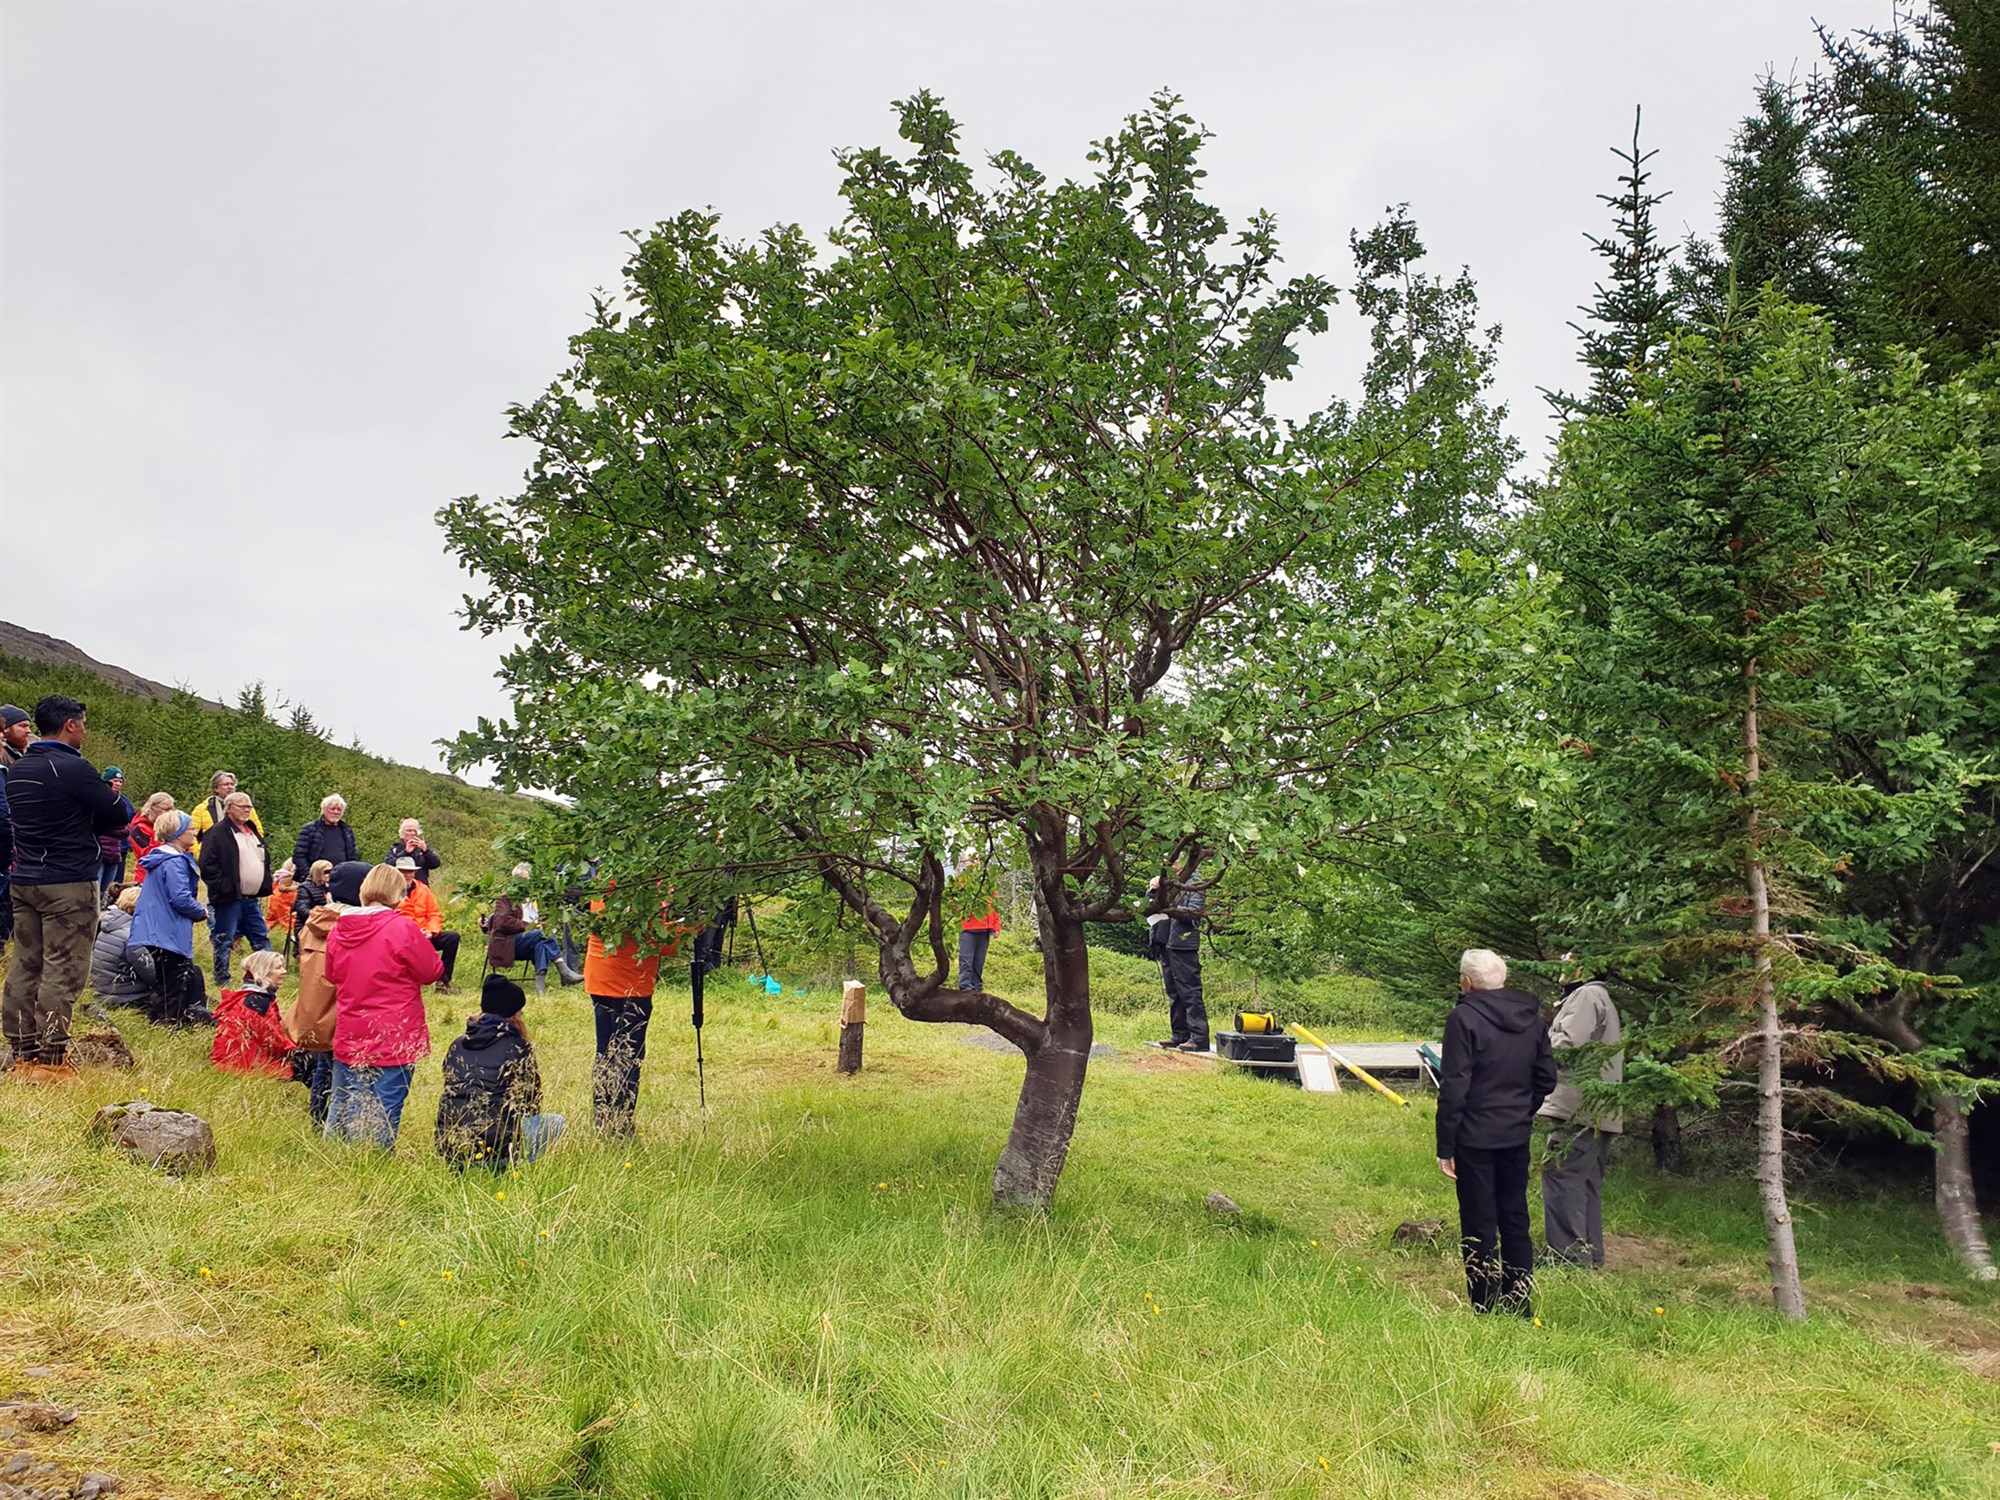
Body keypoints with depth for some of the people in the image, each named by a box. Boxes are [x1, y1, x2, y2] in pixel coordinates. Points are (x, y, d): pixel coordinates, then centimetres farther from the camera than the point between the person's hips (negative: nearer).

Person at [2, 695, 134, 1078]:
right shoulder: (74, 769, -14)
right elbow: (120, 816, -10)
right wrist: (114, 795, 12)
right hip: (69, 884, -8)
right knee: (63, 971, -4)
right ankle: (50, 1060, -4)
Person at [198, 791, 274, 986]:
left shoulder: (253, 831, 17)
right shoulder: (217, 833, -9)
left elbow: (265, 859, 26)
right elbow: (208, 865, -16)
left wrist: (264, 886, 15)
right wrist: (223, 888, -17)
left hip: (252, 899, 8)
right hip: (229, 899, -8)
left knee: (262, 941, 11)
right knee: (224, 942, 0)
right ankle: (222, 983, 8)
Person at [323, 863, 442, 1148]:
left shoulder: (338, 931, 1)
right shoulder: (403, 930, -17)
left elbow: (331, 977, 16)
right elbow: (432, 972, -5)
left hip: (349, 1038, 5)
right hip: (394, 1038, -5)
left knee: (342, 1104, 16)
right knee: (383, 1111, 0)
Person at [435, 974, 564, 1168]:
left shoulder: (457, 1046, 15)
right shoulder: (517, 1048, 1)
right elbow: (531, 1103, 9)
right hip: (492, 1146, -6)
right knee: (555, 1122, 14)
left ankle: (464, 1167, 16)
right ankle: (509, 1166, -2)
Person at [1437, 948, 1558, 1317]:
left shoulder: (1464, 1018, -14)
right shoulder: (1530, 1017, 6)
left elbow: (1454, 1088, -15)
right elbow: (1546, 1078, 12)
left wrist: (1445, 1147, -11)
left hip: (1475, 1137, -6)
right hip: (1517, 1136, 6)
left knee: (1479, 1229, 2)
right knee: (1515, 1221, 15)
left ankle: (1487, 1311, 6)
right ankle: (1520, 1308, 22)